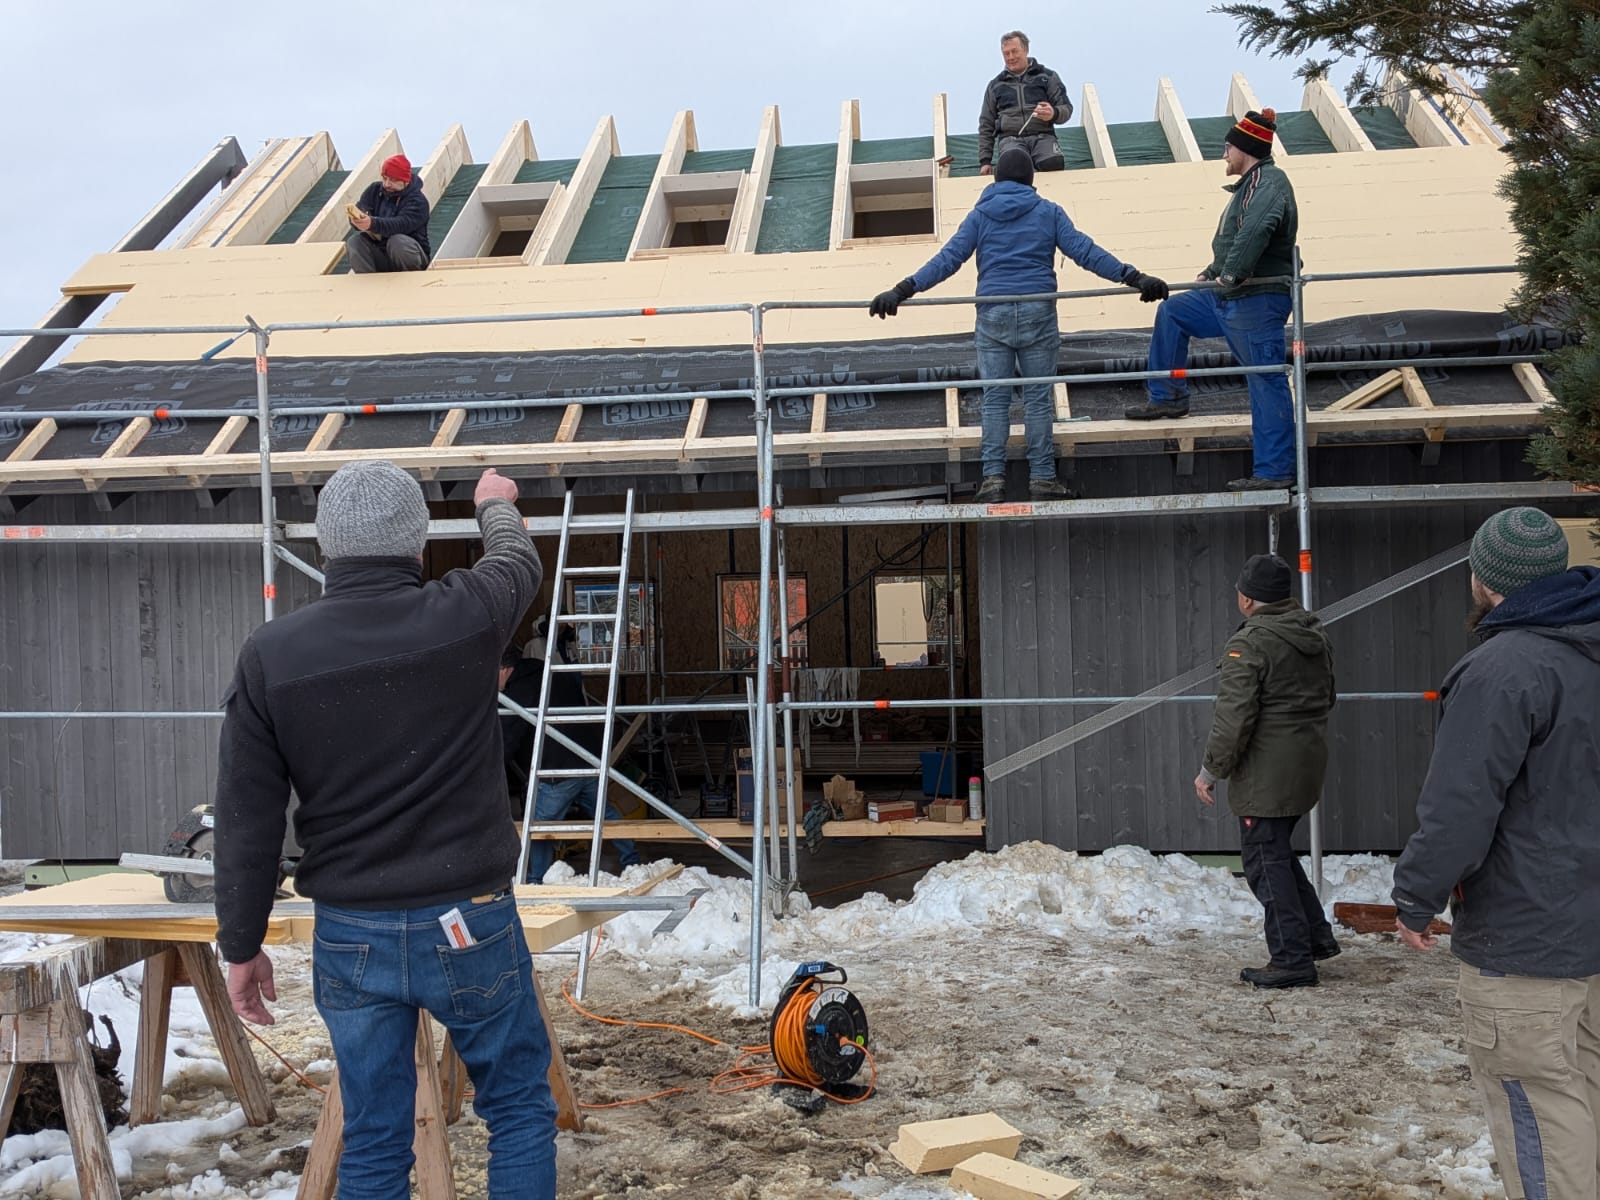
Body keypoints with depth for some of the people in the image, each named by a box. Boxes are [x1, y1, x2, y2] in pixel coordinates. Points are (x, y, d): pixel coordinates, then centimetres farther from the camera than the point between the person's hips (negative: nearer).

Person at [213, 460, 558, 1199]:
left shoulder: (271, 655, -7)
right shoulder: (465, 616, -10)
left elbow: (247, 820, -3)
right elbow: (519, 561, 15)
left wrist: (241, 944, 8)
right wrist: (497, 505, 37)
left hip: (349, 936, 2)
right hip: (468, 922, -1)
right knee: (519, 1110, 15)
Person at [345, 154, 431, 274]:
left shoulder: (418, 201, -13)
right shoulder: (374, 190, 6)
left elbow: (401, 225, -31)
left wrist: (372, 224, -48)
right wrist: (358, 220, -34)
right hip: (380, 256, 5)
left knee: (397, 241, -35)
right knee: (354, 241, -19)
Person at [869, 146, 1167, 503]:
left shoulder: (980, 215, 8)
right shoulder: (1048, 212, 7)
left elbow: (948, 259, 0)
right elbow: (1085, 251, 0)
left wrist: (904, 289, -2)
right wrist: (1133, 277, -1)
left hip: (993, 316, 1)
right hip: (1037, 313, 0)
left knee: (995, 397, 3)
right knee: (1038, 397, 3)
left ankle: (993, 477, -2)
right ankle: (1042, 477, 4)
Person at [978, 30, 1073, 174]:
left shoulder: (1047, 76, 18)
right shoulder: (995, 85, 23)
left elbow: (1066, 108, 12)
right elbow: (986, 125, 22)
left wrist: (1054, 114, -13)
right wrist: (985, 161, 10)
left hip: (1042, 136, 0)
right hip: (1010, 138, 0)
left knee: (1054, 163, -36)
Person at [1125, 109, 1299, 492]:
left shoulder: (1268, 183, -13)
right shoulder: (1253, 184, 20)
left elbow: (1255, 231, -32)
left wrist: (1231, 274, -33)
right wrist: (1213, 272, 26)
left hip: (1257, 301, -11)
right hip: (1232, 299, 11)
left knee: (1267, 381, -9)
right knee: (1171, 312, 21)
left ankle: (1276, 471, -8)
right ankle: (1168, 398, 25)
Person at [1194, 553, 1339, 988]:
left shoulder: (1249, 643, -17)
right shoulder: (1315, 636, 11)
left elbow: (1233, 716, -20)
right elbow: (1325, 699, 22)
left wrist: (1211, 769, -11)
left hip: (1265, 773, -9)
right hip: (1307, 767, 9)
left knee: (1266, 859, -1)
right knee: (1277, 851, 22)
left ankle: (1293, 960, 2)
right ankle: (1317, 936, 24)